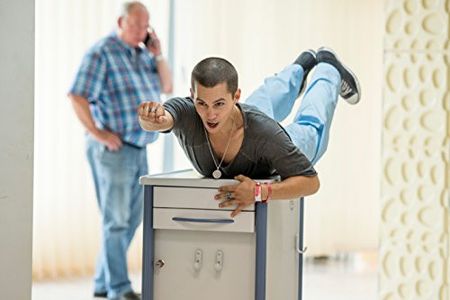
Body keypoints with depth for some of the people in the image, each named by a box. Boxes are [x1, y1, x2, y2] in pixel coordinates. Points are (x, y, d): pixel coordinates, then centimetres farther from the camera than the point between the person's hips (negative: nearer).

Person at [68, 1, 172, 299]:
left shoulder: (144, 53, 13)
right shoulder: (102, 53, -11)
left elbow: (167, 88, 12)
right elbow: (78, 96, -16)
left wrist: (158, 54, 1)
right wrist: (97, 133, -17)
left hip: (139, 150, 8)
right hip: (113, 149, -8)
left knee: (131, 219, 12)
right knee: (116, 220, -4)